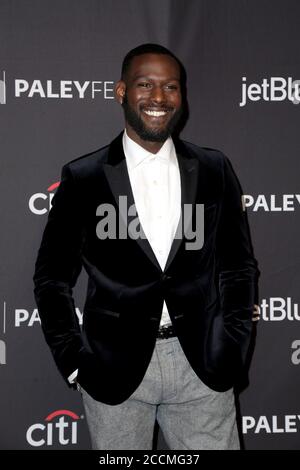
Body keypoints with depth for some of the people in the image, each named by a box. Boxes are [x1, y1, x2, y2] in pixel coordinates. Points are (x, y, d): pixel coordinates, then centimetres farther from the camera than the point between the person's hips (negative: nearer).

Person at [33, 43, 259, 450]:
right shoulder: (83, 178, -1)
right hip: (114, 370, -1)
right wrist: (74, 362, -1)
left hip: (202, 367, 1)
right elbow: (52, 277, 4)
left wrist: (232, 349, 3)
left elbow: (239, 265, 11)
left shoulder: (214, 170, 4)